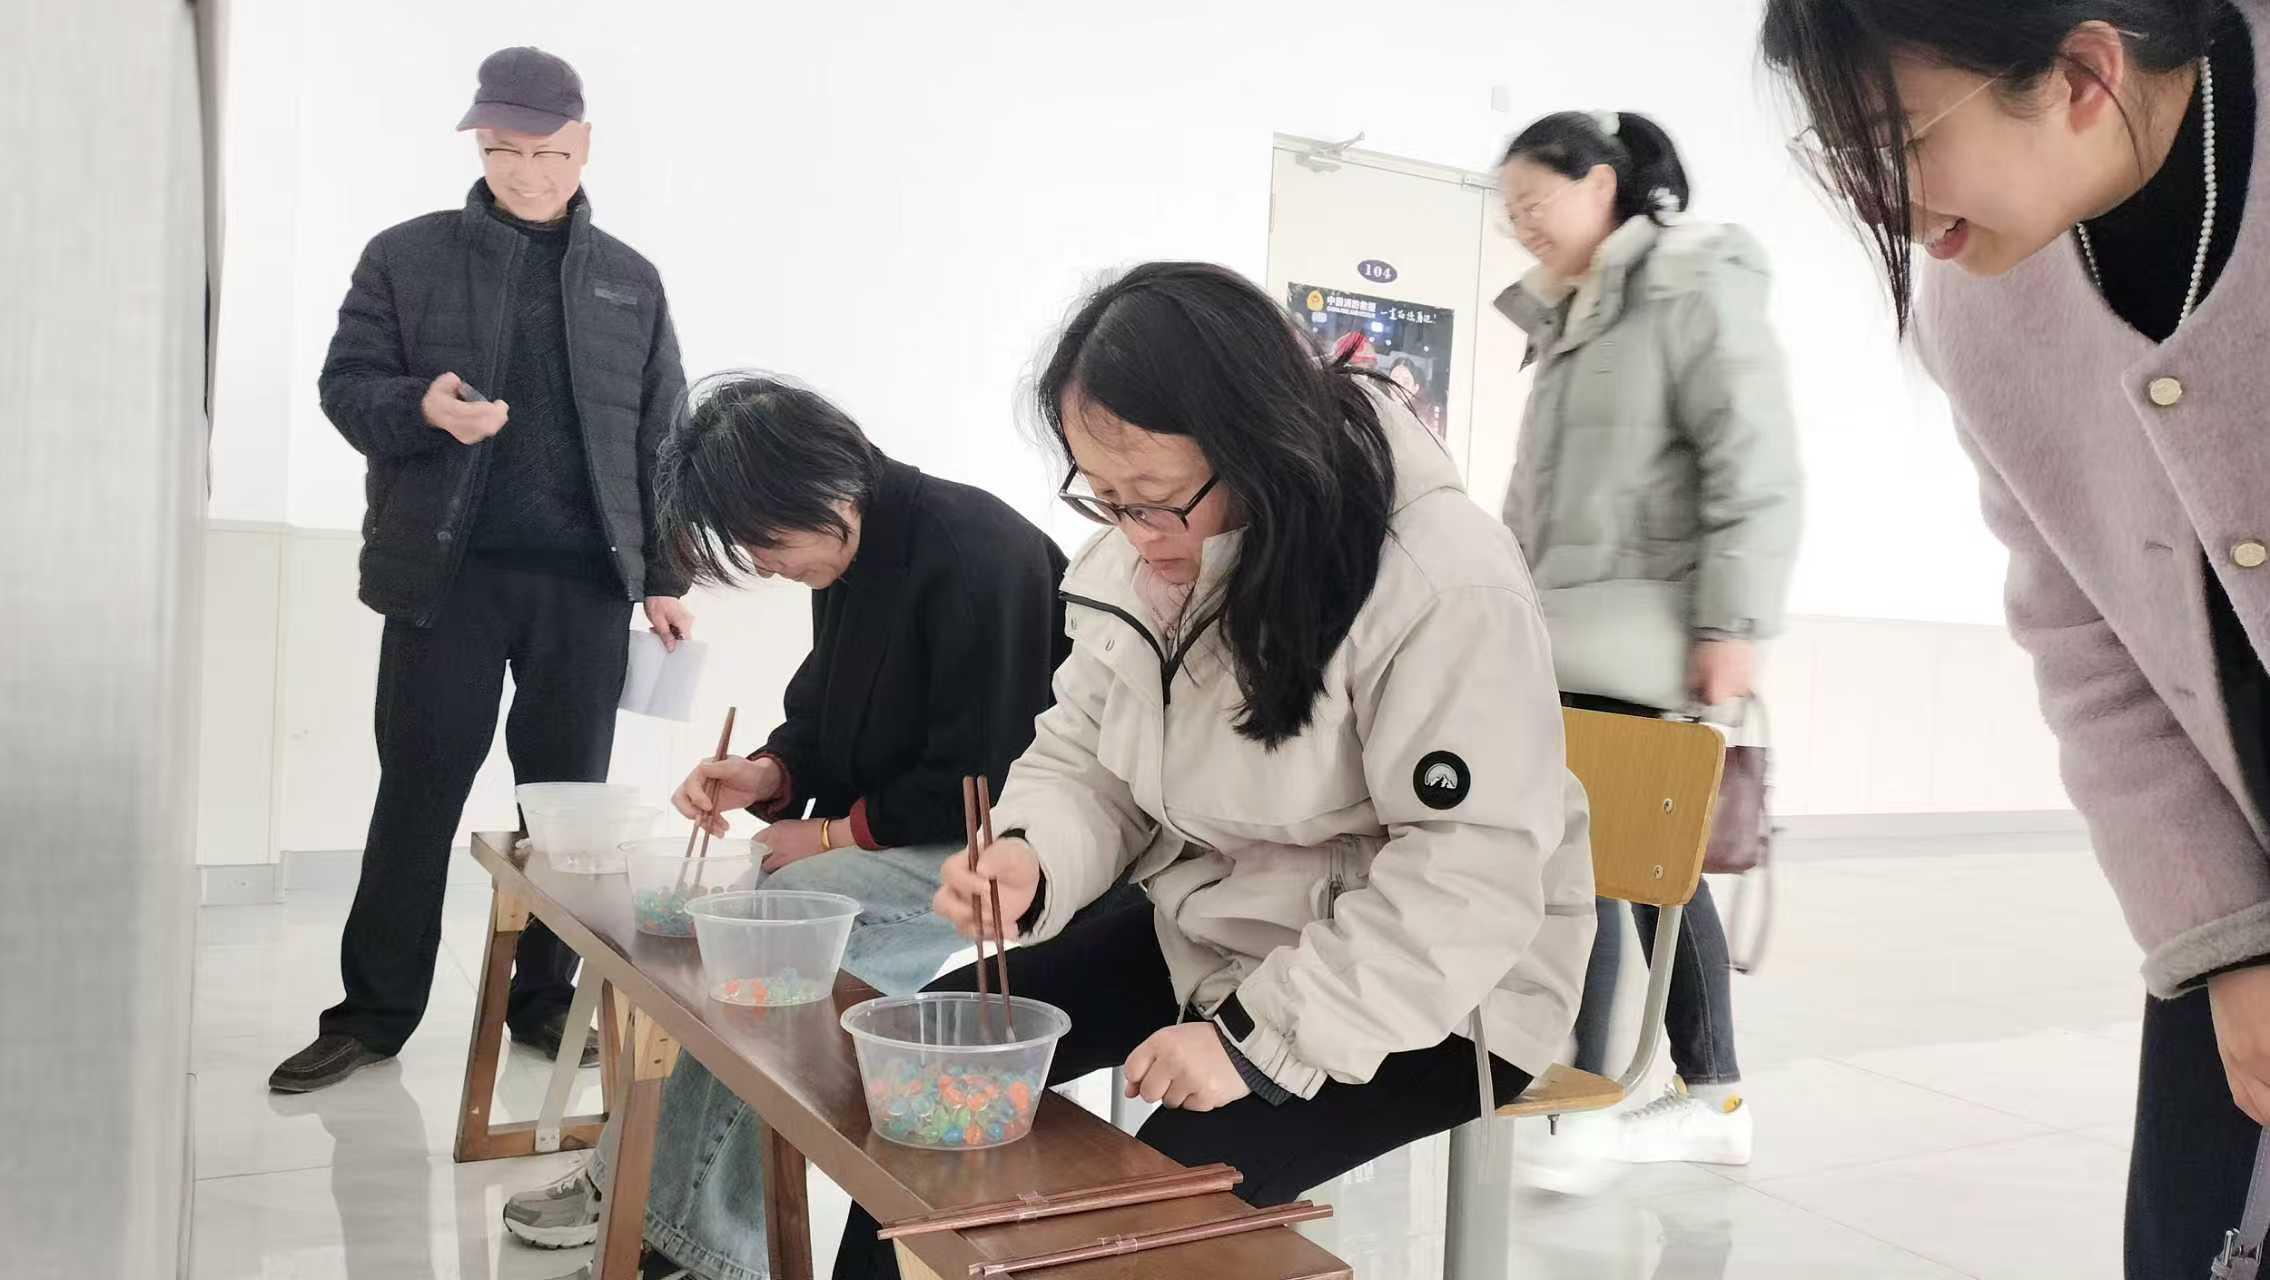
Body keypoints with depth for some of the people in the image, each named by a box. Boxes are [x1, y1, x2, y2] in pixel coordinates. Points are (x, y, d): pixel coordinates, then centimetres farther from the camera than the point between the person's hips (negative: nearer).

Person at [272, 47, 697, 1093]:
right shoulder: (406, 256, 6)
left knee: (569, 796, 7)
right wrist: (422, 408, -19)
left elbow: (662, 439, 11)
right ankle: (373, 1011, 17)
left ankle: (546, 1001, 20)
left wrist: (666, 575, 7)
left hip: (586, 578, 2)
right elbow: (344, 385, 3)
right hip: (446, 574, -1)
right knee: (417, 794, 4)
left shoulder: (631, 281, 11)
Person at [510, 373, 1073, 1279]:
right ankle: (639, 1185, 8)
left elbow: (981, 780, -23)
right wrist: (769, 775, -7)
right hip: (886, 830, 9)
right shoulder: (848, 556, 5)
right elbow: (823, 715, 15)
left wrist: (832, 836, -16)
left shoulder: (980, 560, -24)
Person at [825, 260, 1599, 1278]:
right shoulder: (1146, 552, -4)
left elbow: (1471, 887, -28)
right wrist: (1032, 860, -18)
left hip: (1420, 993, -7)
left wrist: (1261, 1035, -29)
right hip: (1206, 930, 7)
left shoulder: (1444, 584, -27)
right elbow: (1086, 757, 4)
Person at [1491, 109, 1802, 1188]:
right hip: (1571, 630, 8)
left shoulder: (1696, 289, -3)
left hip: (1644, 627, -8)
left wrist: (1733, 622, -18)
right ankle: (1711, 1097, 18)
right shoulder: (1566, 321, 22)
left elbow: (1755, 465, -12)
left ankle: (1580, 1101, -5)